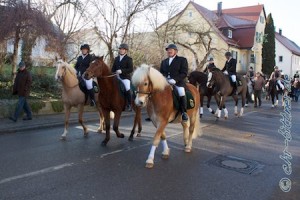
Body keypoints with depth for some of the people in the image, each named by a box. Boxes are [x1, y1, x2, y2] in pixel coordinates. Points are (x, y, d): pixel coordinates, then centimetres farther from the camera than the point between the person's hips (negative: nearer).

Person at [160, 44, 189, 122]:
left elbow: (184, 73, -4)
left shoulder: (182, 60, 7)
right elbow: (161, 73, 23)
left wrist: (174, 79, -18)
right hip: (165, 82, 5)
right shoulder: (164, 61, 24)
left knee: (181, 93, -33)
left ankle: (183, 112, -19)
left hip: (178, 82, -5)